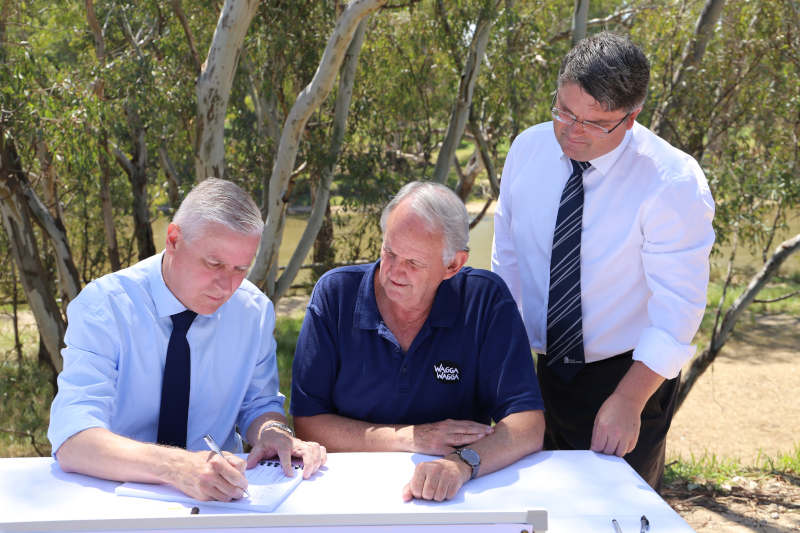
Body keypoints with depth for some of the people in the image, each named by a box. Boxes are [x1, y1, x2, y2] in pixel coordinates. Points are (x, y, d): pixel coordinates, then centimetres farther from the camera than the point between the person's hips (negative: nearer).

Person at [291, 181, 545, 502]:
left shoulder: (486, 301, -8)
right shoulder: (335, 294, -5)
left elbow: (528, 426, -14)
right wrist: (406, 438, -14)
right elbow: (307, 424, -5)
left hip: (457, 500, 1)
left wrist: (462, 463, -32)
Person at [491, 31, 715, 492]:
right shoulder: (528, 149, -5)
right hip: (538, 368, 4)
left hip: (632, 373, -4)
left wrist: (628, 401, -23)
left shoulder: (674, 184, -20)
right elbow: (507, 258, 5)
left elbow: (676, 311, -19)